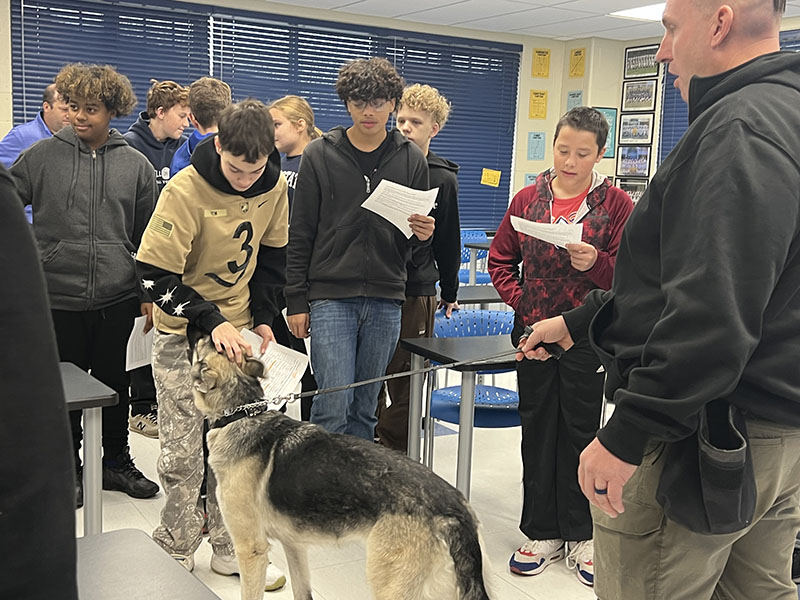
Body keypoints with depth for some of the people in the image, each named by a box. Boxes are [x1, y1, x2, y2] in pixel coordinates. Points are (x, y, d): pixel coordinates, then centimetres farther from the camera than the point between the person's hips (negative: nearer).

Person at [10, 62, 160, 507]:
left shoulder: (136, 165, 4)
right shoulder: (42, 157, 0)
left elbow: (147, 236, 9)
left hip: (117, 298, 1)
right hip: (58, 294, -1)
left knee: (114, 382, 14)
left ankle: (117, 461, 30)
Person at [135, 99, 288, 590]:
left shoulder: (274, 187, -5)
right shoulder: (185, 191, -21)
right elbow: (155, 275, -19)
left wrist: (262, 318, 3)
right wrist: (212, 322, -26)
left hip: (240, 330, 4)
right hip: (184, 334, -4)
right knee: (184, 452, 0)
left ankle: (230, 547, 22)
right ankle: (177, 550, 18)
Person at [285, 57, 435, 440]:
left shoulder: (411, 160, 7)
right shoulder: (320, 155, 1)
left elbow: (419, 230, 16)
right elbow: (300, 234, 2)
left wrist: (423, 233, -9)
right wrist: (296, 300, -2)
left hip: (386, 300, 3)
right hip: (331, 297, -2)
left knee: (365, 408, 10)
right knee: (333, 408, -7)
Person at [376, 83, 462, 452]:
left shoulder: (443, 178, 4)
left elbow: (448, 241, 10)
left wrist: (449, 292, 14)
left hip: (416, 290, -1)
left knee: (405, 378, 3)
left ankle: (393, 454, 14)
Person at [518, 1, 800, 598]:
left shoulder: (741, 128, -17)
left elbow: (713, 313, -28)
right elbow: (674, 276, 21)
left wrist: (627, 435, -24)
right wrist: (578, 320, 22)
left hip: (699, 437, -11)